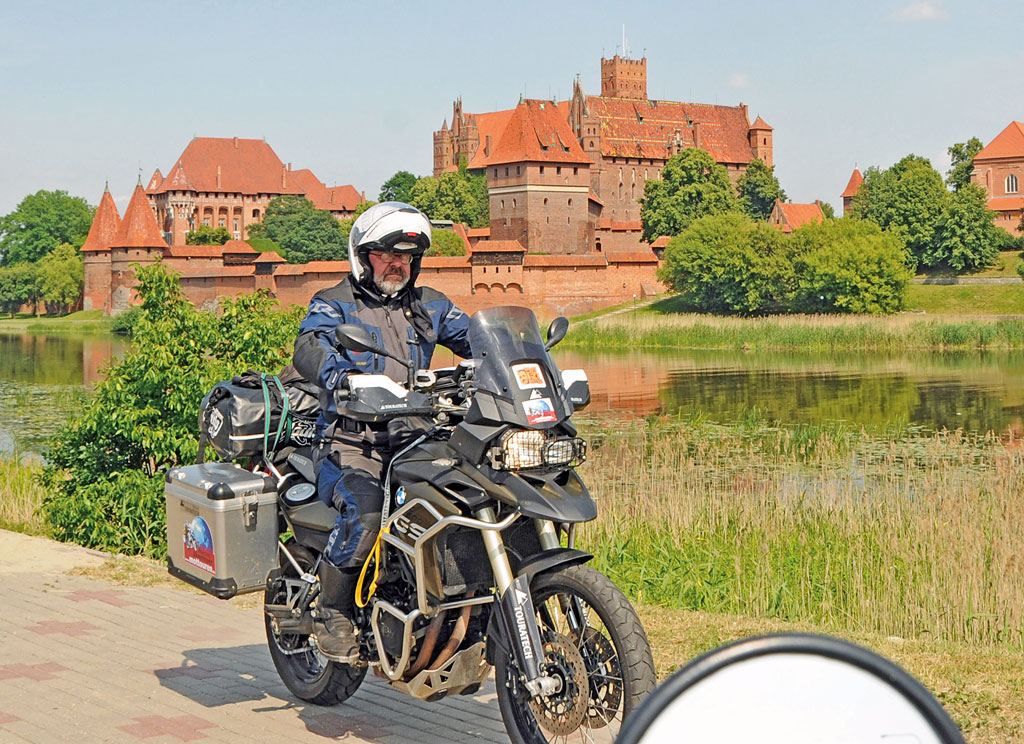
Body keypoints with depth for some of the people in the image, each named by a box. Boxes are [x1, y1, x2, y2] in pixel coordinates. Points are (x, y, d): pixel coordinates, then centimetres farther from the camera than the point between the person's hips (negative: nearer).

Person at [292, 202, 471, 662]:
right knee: (365, 508, -34)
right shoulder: (334, 304, 5)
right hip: (350, 446, -4)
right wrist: (343, 376, -39)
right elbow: (308, 348, -15)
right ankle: (333, 614, -14)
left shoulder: (429, 306, 20)